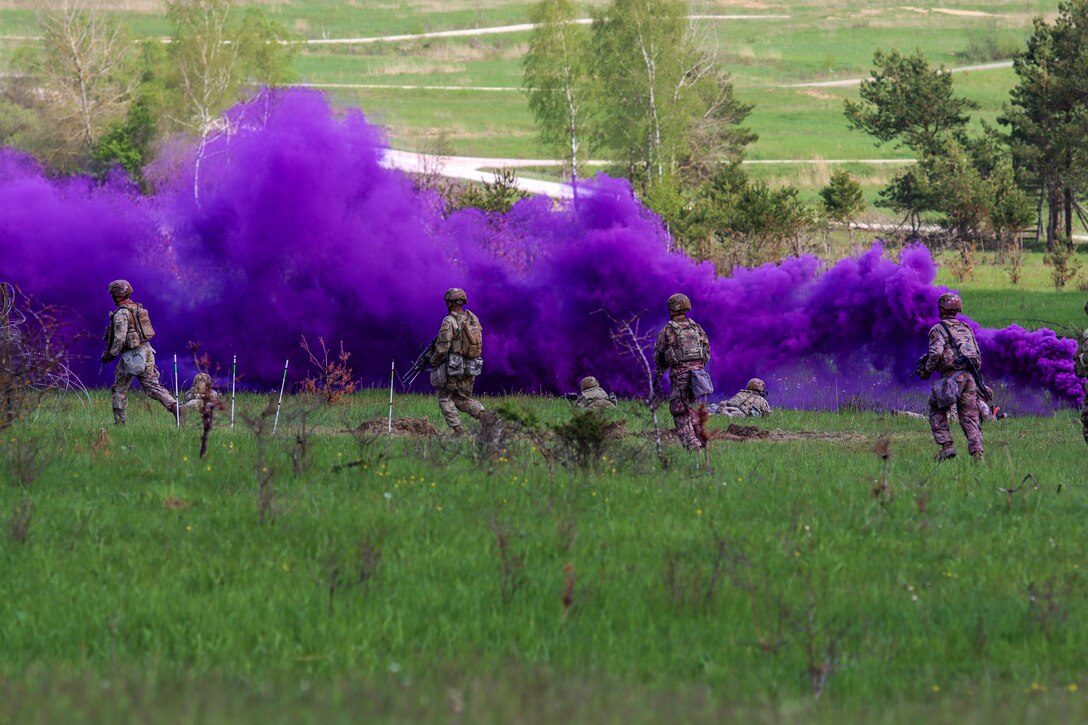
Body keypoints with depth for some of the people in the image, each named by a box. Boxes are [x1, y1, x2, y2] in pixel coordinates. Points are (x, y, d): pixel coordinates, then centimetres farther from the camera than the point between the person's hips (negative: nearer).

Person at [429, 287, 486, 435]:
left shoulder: (449, 322, -16)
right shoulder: (473, 319, 6)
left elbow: (442, 348, -18)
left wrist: (433, 361, 1)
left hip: (454, 367, -6)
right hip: (472, 367, 6)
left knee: (445, 398, 12)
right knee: (463, 399, 18)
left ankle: (457, 429, 0)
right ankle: (482, 415, -9)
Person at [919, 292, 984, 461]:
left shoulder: (938, 330, 0)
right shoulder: (966, 330, 19)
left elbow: (936, 353, -16)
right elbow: (978, 357, 17)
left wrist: (926, 371, -2)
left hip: (951, 377, -5)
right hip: (970, 377, 5)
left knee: (937, 412, 13)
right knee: (969, 417, 4)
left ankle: (946, 446, 1)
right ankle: (977, 452, -11)